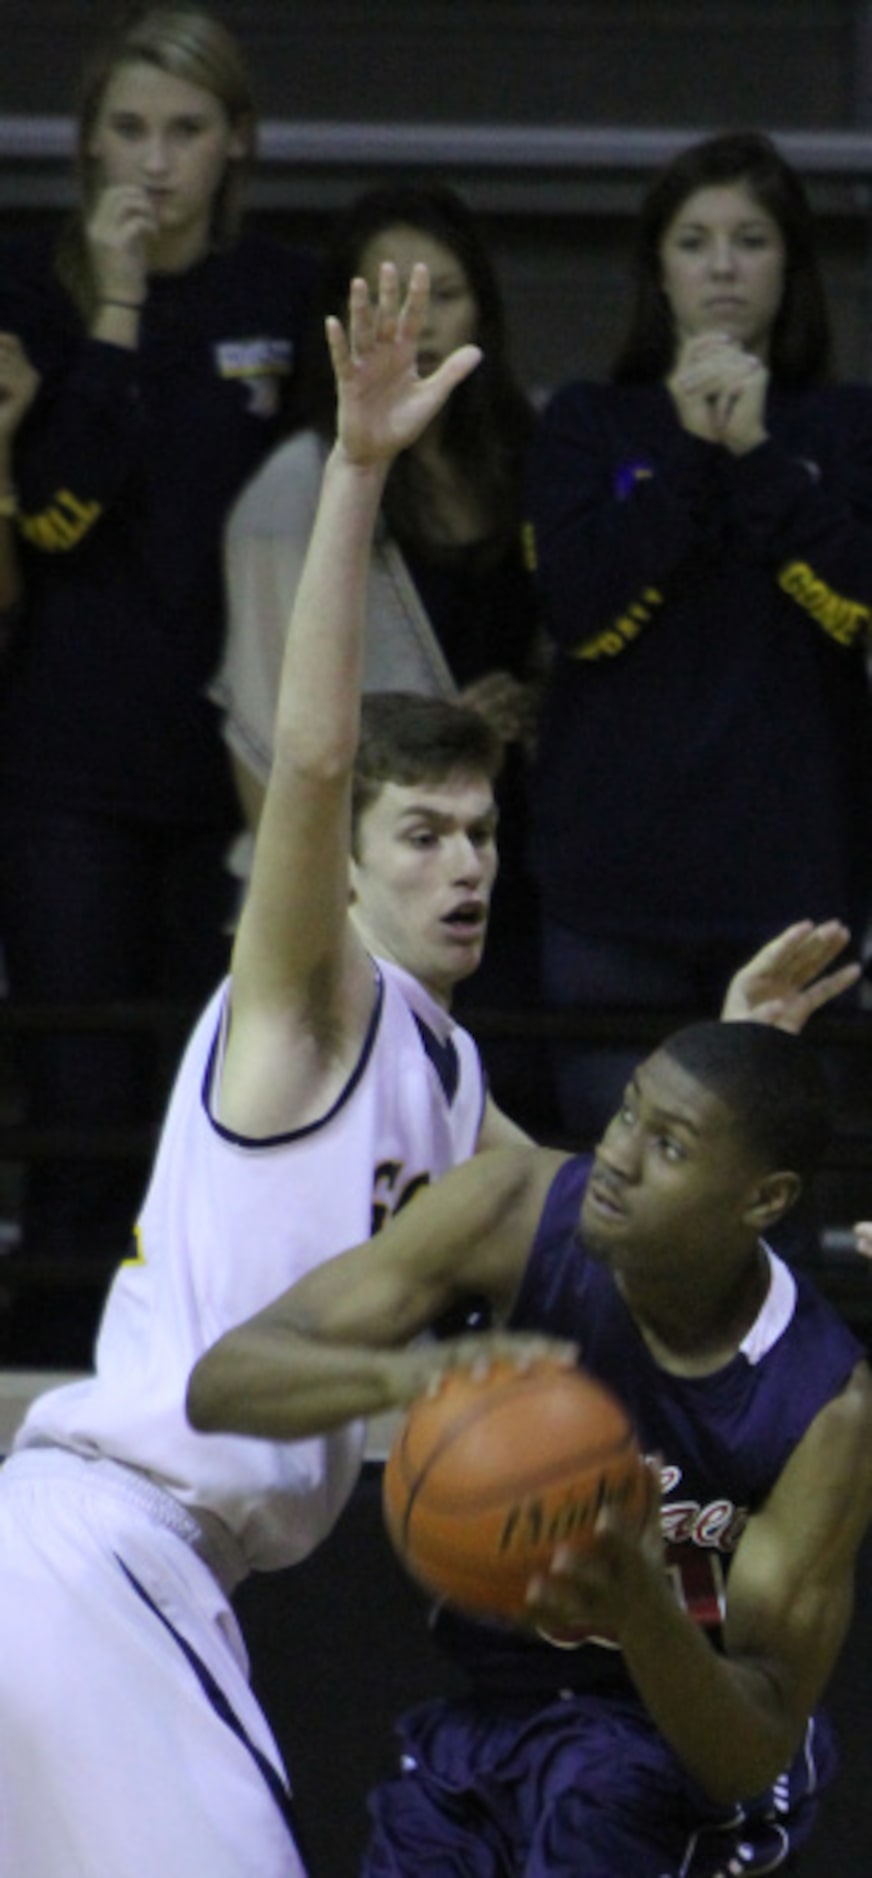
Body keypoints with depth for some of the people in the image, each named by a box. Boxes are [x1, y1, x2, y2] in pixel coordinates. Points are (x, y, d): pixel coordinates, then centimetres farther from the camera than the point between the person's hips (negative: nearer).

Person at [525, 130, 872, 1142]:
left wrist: (756, 450, -12)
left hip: (790, 869, 0)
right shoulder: (588, 425, 10)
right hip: (617, 866, 0)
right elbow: (580, 612, -5)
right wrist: (690, 449, -8)